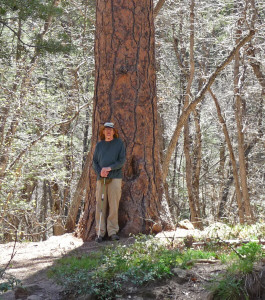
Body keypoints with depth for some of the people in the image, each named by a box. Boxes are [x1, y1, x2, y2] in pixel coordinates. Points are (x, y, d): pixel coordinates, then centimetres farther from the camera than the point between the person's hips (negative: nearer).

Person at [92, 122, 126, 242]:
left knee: (114, 206, -5)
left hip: (115, 178, -2)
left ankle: (113, 231, -1)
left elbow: (122, 160, 0)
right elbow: (94, 161, 14)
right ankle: (100, 232, 0)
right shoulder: (99, 145, 16)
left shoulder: (119, 143, 8)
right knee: (100, 206, -2)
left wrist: (109, 168, -13)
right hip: (101, 178, 2)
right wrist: (100, 172, -5)